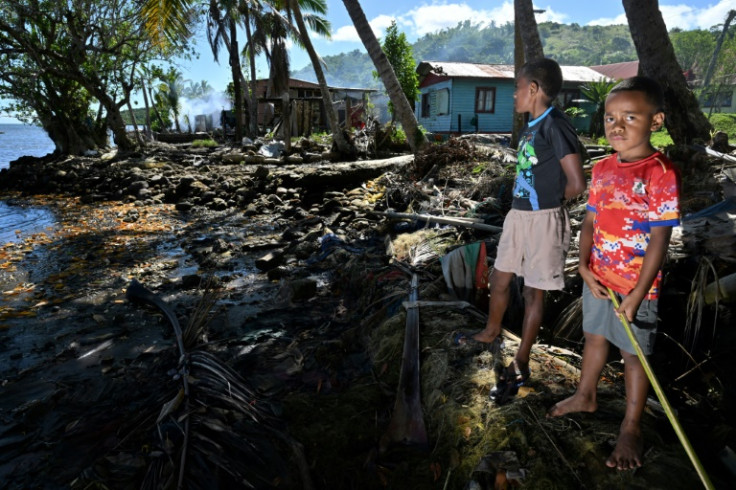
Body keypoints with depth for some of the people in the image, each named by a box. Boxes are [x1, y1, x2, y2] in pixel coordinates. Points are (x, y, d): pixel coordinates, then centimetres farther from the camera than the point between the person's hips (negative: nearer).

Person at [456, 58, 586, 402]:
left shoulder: (555, 125, -17)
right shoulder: (530, 126, 8)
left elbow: (577, 184, -20)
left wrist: (550, 199, -3)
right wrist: (522, 198, 1)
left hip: (543, 220, -8)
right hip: (518, 215, 8)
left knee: (533, 292, 5)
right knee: (499, 280, 19)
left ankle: (520, 365, 20)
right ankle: (491, 331, 44)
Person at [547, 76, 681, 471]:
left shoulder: (661, 174, -17)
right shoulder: (602, 169, 2)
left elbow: (659, 240, -18)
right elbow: (590, 221, 6)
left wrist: (637, 295, -20)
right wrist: (584, 266, -8)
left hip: (635, 286, -6)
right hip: (597, 278, 6)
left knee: (633, 353, 9)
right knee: (594, 336, 22)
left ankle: (631, 429, 28)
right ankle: (585, 396, 45)